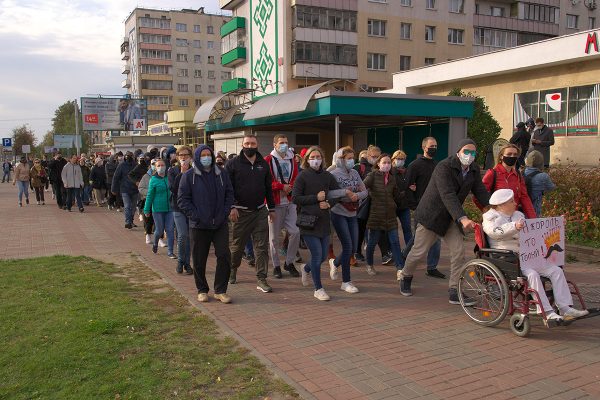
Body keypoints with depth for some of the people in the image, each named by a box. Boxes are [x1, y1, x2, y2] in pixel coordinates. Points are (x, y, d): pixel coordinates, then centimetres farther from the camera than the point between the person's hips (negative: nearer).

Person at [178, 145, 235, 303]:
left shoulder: (221, 173, 7)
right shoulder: (189, 176, -2)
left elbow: (229, 193, 11)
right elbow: (182, 199, -3)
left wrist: (225, 212, -2)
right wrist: (195, 216, -11)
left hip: (220, 225, 2)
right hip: (198, 226, -2)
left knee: (224, 256, -3)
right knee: (199, 260, 6)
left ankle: (220, 290, 9)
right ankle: (202, 290, 23)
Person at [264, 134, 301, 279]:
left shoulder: (292, 160, 13)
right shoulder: (268, 160, -2)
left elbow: (296, 179, 10)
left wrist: (290, 187, -10)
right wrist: (282, 186, -16)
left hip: (290, 202, 4)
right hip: (275, 203, -4)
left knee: (295, 232, -3)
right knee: (274, 236, 2)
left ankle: (289, 262, 15)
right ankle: (276, 266, 15)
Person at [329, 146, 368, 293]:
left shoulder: (355, 173, 8)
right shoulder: (334, 174, -10)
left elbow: (365, 191, 7)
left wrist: (357, 195, -13)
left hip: (352, 214, 6)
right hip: (338, 214, -6)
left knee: (353, 248, 7)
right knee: (348, 247, -7)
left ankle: (335, 262, 38)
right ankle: (346, 281, 7)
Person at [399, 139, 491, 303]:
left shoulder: (474, 170, 1)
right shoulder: (444, 167, -23)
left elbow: (481, 192, 0)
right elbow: (448, 196, -34)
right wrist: (462, 218, -45)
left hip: (451, 218, 6)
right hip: (432, 214, -6)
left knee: (458, 252, -5)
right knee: (419, 251, 3)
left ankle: (454, 292, 2)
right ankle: (405, 276, 31)